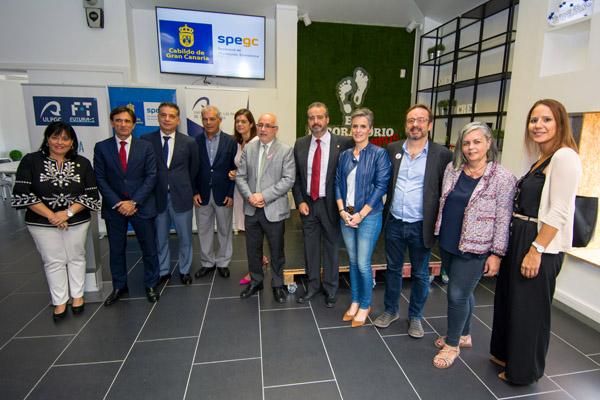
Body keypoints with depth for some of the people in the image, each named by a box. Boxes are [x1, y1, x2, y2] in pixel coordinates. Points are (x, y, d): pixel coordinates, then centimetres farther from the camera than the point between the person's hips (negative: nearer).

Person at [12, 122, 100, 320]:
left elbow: (91, 195, -6)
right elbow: (22, 194, -11)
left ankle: (77, 295, 30)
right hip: (42, 222, 0)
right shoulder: (31, 161, -6)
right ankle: (59, 302, 25)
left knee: (76, 257, 13)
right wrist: (51, 215, -16)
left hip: (77, 221, 1)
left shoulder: (83, 163, -4)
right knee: (53, 261, 10)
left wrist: (68, 213, -18)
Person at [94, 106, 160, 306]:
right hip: (114, 207, 1)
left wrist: (134, 202, -13)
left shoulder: (145, 146, -1)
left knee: (149, 248, 7)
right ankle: (119, 286, 31)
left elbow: (151, 177, -5)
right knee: (116, 250, 13)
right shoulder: (101, 147, 2)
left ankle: (151, 285, 26)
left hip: (142, 206, -1)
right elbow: (100, 179, -1)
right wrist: (117, 203, -11)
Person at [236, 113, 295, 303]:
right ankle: (255, 282, 36)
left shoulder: (286, 150, -5)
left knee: (277, 251, 10)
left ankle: (277, 285, 29)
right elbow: (240, 176, 5)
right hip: (251, 209, 4)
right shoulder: (248, 148, 7)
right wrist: (249, 196, -12)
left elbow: (288, 179, -13)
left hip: (274, 209, -3)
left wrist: (264, 196, -18)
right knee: (252, 249, 16)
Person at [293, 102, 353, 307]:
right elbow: (295, 176, 7)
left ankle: (330, 289, 29)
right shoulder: (300, 144, 3)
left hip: (330, 204, -3)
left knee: (331, 246, 10)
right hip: (307, 203, 3)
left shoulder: (343, 143, -9)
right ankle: (313, 286, 34)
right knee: (310, 247, 14)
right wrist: (300, 201, -2)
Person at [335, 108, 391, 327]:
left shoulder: (379, 154, -6)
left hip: (368, 216, -4)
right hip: (346, 216, 5)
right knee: (352, 261, 14)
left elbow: (381, 186, -11)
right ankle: (355, 301, 31)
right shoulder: (345, 155, 8)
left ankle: (365, 305, 22)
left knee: (363, 264, 0)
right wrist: (342, 211, -5)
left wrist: (360, 215, -13)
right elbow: (338, 183, 9)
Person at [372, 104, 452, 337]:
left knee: (420, 274, 13)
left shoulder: (442, 154, -6)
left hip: (421, 226, -2)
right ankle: (390, 311, 36)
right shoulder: (392, 149, 2)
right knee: (393, 269, 17)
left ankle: (415, 317, 34)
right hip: (394, 223, 2)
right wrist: (384, 210, 6)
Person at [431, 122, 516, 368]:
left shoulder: (503, 178, -11)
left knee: (457, 294, 1)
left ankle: (452, 344, 23)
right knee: (463, 292, 19)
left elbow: (503, 219, -10)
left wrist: (497, 253, -10)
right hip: (448, 242, 5)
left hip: (475, 248, -5)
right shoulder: (452, 169, 3)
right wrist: (440, 232, 14)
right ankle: (463, 335, 39)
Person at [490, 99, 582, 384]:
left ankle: (523, 371, 28)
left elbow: (559, 212, -20)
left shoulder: (565, 157, -14)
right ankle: (505, 354, 41)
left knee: (529, 309, 7)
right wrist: (520, 245, 16)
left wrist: (536, 250, -22)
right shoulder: (542, 158, 12)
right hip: (519, 239, 9)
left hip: (540, 245, -9)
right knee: (508, 300, 20)